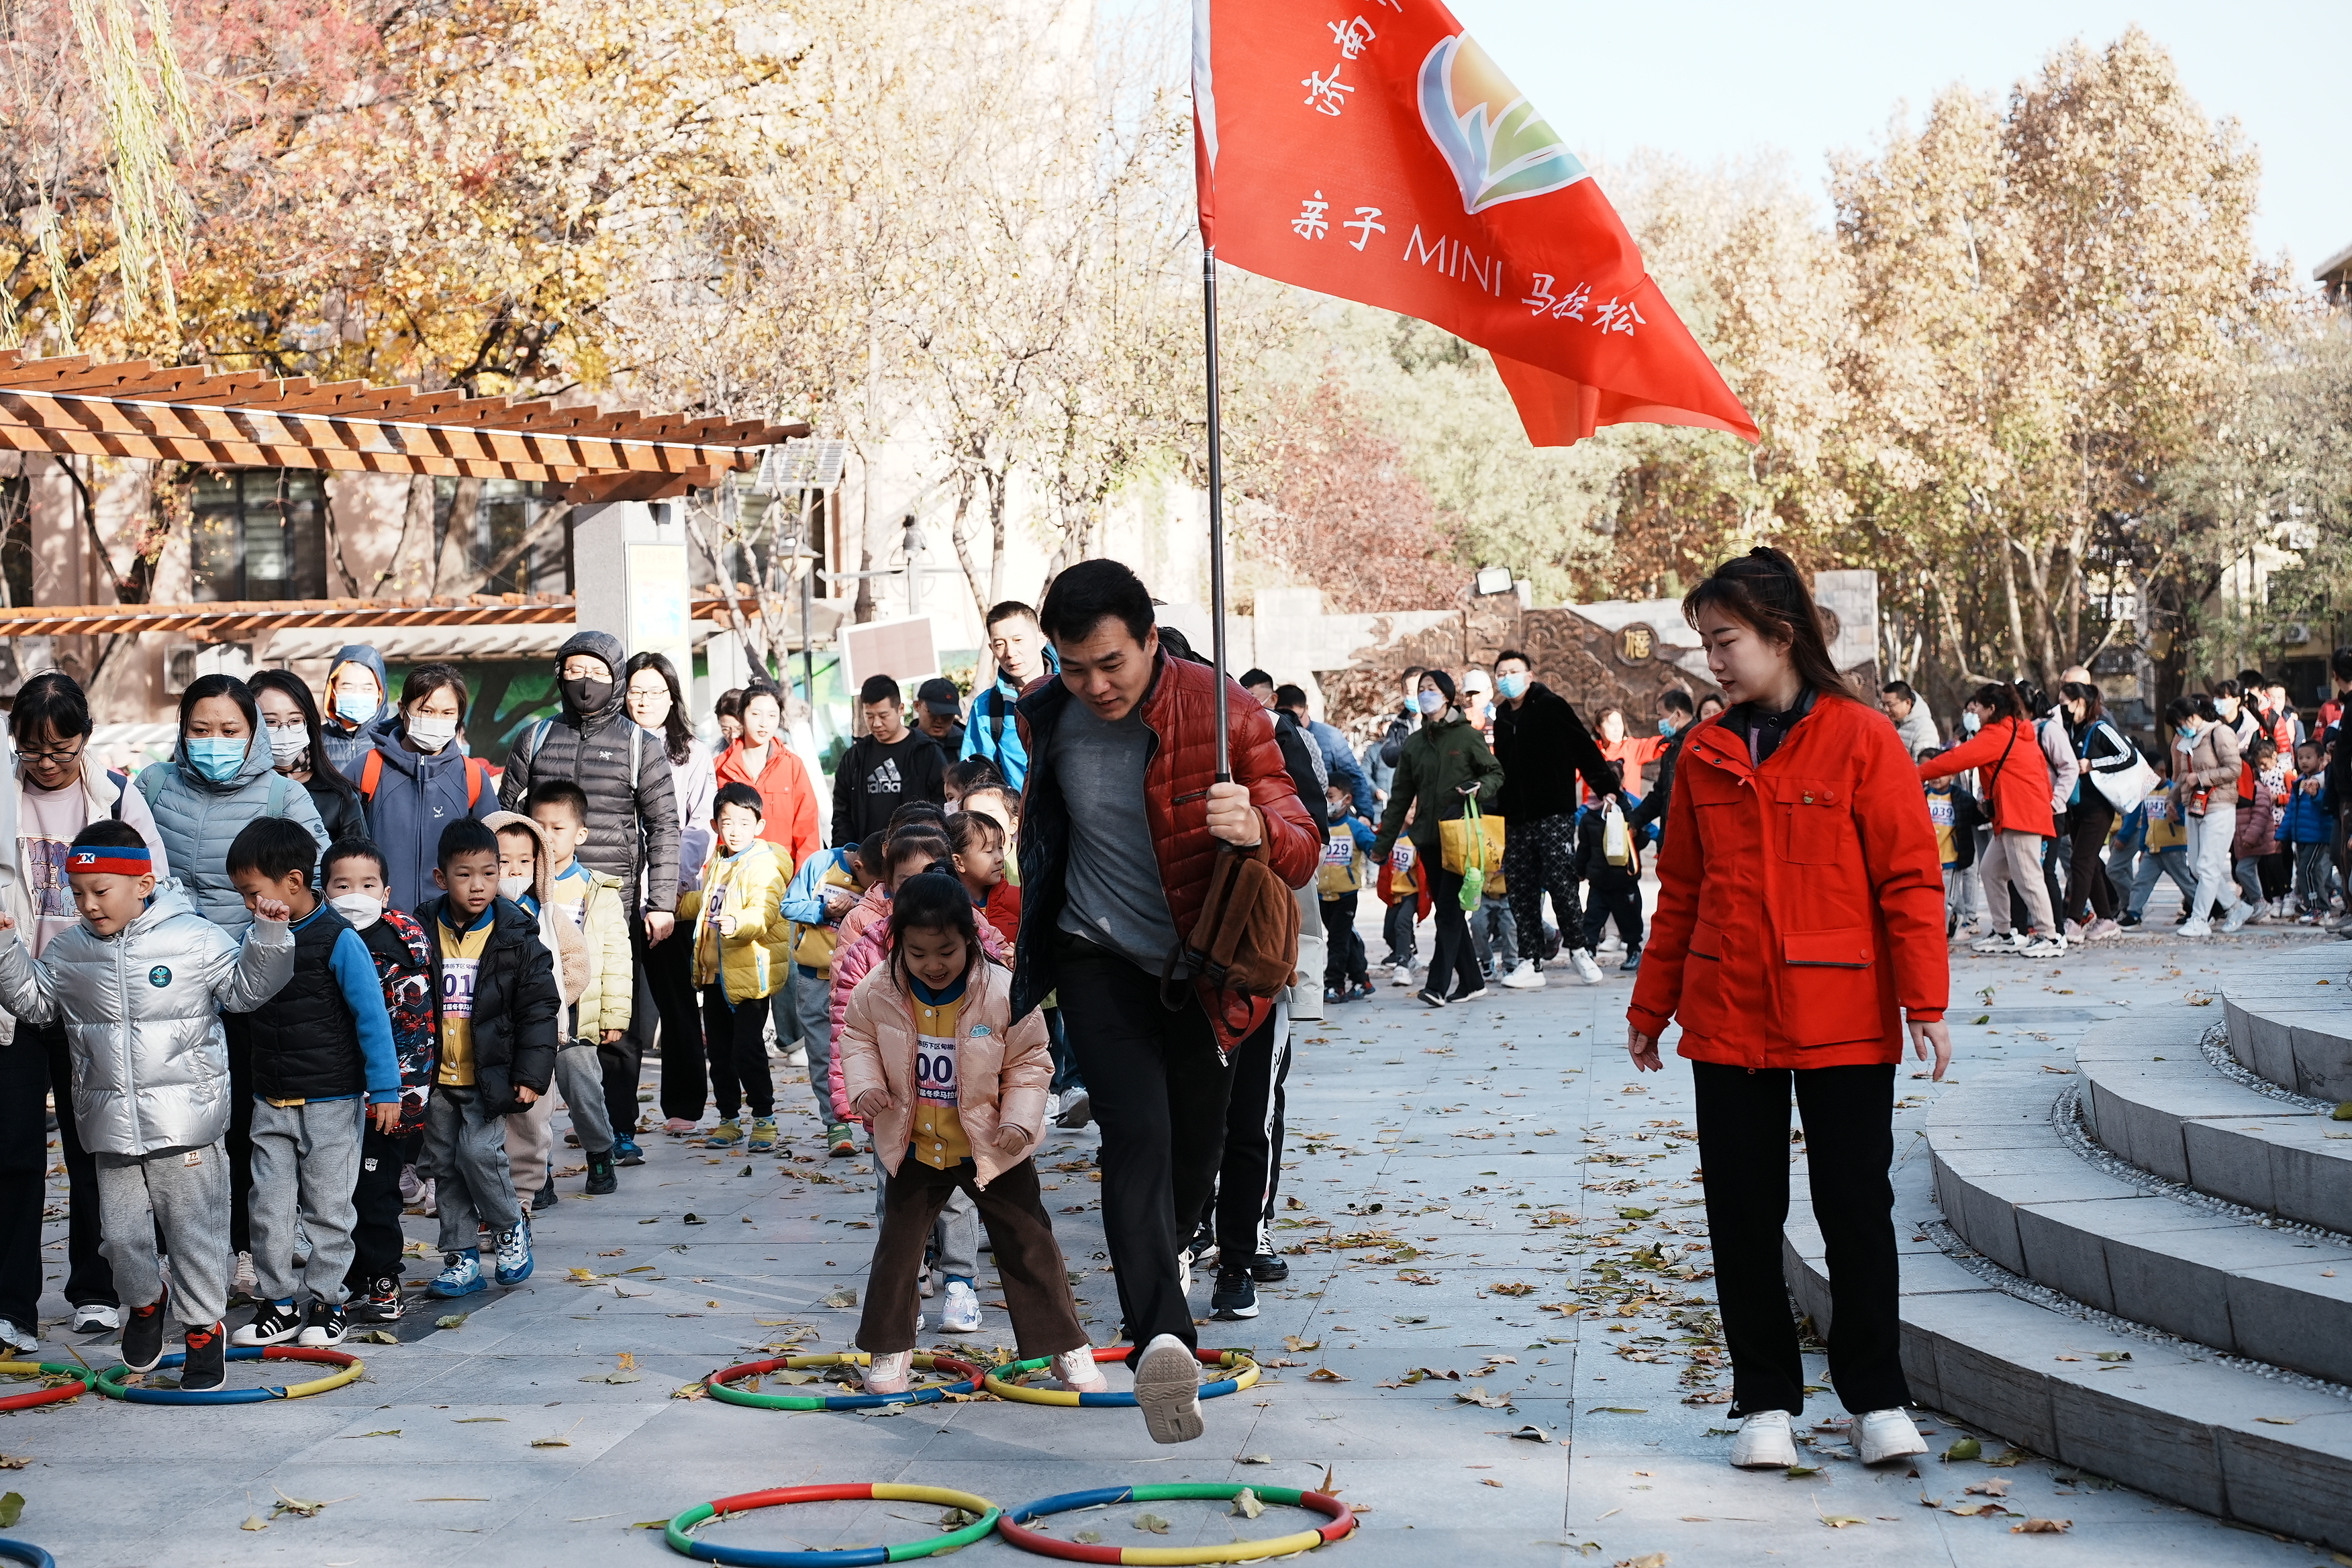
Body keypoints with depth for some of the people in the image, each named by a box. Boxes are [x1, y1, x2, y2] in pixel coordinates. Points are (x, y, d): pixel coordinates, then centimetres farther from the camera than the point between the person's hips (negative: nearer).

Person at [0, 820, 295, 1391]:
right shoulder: (70, 951, 6)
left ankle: (204, 1327, 17)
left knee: (195, 1230, 2)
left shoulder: (194, 938, -6)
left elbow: (246, 988, 1)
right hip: (111, 1125, 4)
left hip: (186, 1123, -4)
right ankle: (144, 1302, 38)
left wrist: (267, 936, -13)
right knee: (120, 1231, 10)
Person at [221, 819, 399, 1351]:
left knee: (327, 1208, 4)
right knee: (270, 1207, 3)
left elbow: (372, 1017, -13)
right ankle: (279, 1304, 12)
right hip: (271, 1102, 5)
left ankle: (326, 1302, 15)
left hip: (333, 1102, -5)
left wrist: (384, 1089, -14)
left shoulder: (338, 940, -14)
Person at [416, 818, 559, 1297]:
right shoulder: (421, 933, -1)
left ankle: (510, 1227, 10)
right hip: (435, 1078, 3)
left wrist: (531, 1075, -8)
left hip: (489, 1077, -3)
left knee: (479, 1151, -16)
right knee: (443, 1165, 7)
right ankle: (461, 1257, 18)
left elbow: (539, 1010, -3)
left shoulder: (518, 938, -5)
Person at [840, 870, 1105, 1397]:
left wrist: (1020, 1119, -19)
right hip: (914, 1148, 2)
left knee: (1029, 1247, 2)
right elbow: (858, 1038, 5)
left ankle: (1067, 1348, 13)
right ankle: (889, 1348, 26)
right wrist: (865, 1085, -13)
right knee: (897, 1247, 9)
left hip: (992, 1148, -2)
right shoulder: (878, 992, -14)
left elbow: (1030, 1062, -9)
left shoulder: (1003, 992, -20)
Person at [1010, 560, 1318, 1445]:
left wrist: (1260, 829, -46)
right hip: (1101, 959, 0)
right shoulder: (1049, 716, -8)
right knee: (1138, 1130, -20)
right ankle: (1163, 1337, -34)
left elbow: (1301, 850, -22)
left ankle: (1165, 1255, 48)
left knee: (1198, 1141, 15)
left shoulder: (1225, 711, -18)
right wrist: (1026, 933, 24)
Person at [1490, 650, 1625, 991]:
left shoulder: (1552, 707, -3)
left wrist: (1605, 786, -13)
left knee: (1560, 882, -12)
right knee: (1521, 889, 1)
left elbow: (1584, 748, -8)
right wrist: (1499, 812, 16)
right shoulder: (1502, 720, 16)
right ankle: (1530, 963, 4)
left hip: (1555, 814, -6)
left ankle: (1577, 949, 6)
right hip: (1517, 819, 6)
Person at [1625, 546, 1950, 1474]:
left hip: (1844, 1022, -4)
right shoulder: (1706, 755, 7)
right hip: (1728, 1020, 4)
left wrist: (1925, 998, -11)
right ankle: (1765, 1402, 17)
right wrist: (1652, 1005, 14)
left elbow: (1910, 878, -7)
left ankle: (1877, 1398, 15)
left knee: (1856, 1208, 3)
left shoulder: (1861, 740, -6)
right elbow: (1681, 891, 13)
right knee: (1743, 1216, 6)